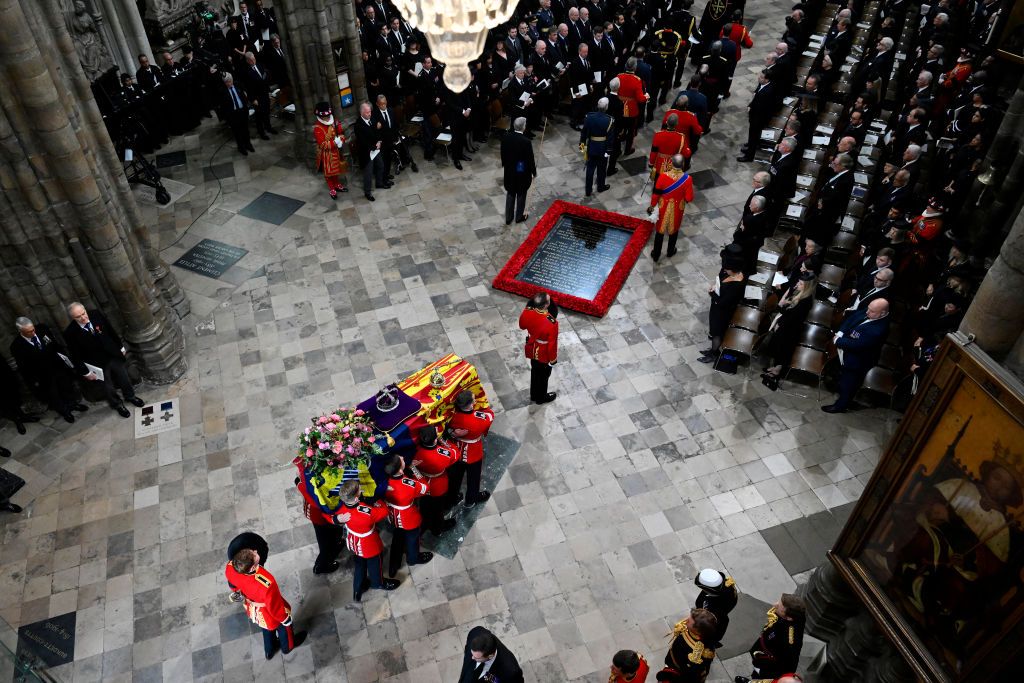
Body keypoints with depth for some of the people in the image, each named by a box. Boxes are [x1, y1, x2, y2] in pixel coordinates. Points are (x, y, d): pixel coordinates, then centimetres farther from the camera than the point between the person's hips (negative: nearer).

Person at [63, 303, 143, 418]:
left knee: (124, 378, 22)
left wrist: (121, 347, 8)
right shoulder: (70, 332, -23)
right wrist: (86, 372, -9)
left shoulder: (97, 315, -16)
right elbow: (76, 355, -14)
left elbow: (112, 331, 0)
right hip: (97, 364, -3)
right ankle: (117, 405, 43)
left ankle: (130, 397, 50)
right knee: (109, 387, 16)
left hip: (114, 356, 3)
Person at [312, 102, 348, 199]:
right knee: (328, 172, 11)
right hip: (326, 153, -6)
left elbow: (341, 133, 1)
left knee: (337, 169, 23)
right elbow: (323, 144, -27)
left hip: (336, 151, 6)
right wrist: (335, 142, -30)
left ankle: (337, 185, 44)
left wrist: (341, 141, -21)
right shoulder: (317, 128, -25)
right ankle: (332, 189, 28)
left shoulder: (334, 122, -7)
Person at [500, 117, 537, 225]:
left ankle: (508, 218, 27)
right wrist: (534, 172, -1)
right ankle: (519, 217, 32)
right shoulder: (526, 142, -26)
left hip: (509, 172, 4)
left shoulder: (505, 138, -12)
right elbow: (530, 159, -17)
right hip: (522, 173, -4)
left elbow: (503, 155, 1)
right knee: (521, 195, 16)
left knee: (510, 194, 18)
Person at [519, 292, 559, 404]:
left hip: (532, 350, 5)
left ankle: (534, 395, 50)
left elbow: (522, 326, -1)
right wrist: (553, 359, -9)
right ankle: (541, 398, 46)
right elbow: (552, 343, -24)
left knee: (534, 372, 28)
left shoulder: (527, 312, -23)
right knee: (543, 375, 22)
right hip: (544, 354, -5)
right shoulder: (551, 323, -39)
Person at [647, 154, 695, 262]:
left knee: (660, 230, 19)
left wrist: (652, 206, 3)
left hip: (664, 208, 0)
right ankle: (670, 252, 45)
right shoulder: (687, 179, -25)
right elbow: (689, 198, -16)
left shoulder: (663, 176, -26)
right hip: (677, 209, 0)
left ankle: (656, 254, 33)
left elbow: (656, 193, -14)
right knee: (674, 230, 26)